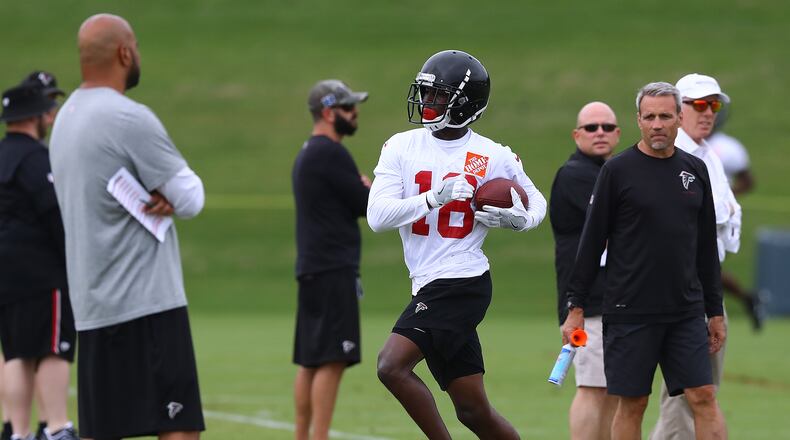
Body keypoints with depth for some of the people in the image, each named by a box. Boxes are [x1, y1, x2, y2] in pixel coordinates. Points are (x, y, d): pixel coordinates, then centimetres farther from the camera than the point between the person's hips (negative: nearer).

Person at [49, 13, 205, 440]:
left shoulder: (66, 119, 14)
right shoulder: (128, 119, -14)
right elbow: (191, 199, -12)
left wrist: (163, 198, 1)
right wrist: (174, 196, 10)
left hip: (91, 305, 9)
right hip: (148, 304, -9)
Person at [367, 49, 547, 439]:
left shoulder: (492, 157, -1)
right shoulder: (402, 147, 5)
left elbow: (535, 203, 16)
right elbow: (377, 216, -5)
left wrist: (516, 219, -7)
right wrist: (436, 197, -17)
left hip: (463, 283, -5)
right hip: (428, 286, 5)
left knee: (392, 365, -20)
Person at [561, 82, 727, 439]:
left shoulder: (695, 171, 10)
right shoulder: (618, 170, -2)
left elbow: (706, 247, 16)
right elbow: (592, 241, -1)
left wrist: (715, 311, 15)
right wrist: (576, 307, -5)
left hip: (686, 312, 3)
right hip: (630, 312, -3)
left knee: (703, 397, -4)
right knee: (632, 405, 1)